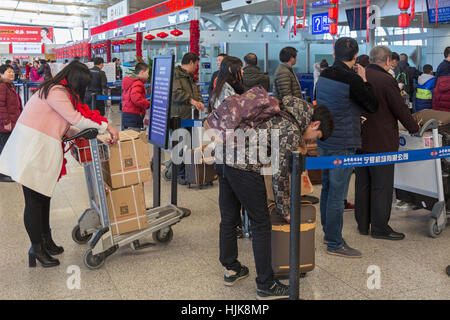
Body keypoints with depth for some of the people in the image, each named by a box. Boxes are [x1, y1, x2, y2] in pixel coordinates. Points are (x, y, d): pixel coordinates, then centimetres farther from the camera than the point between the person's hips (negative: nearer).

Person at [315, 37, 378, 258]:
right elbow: (373, 106, -8)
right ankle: (334, 244, 4)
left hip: (323, 140, 8)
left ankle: (328, 233, 30)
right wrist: (364, 80, 0)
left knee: (327, 188, 17)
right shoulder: (352, 79, -18)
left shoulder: (323, 76, 5)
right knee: (337, 193, -3)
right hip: (343, 144, -8)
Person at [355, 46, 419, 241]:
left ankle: (362, 224, 23)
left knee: (362, 184, 14)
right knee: (382, 186, 2)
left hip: (359, 141, 7)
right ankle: (380, 228, 9)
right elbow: (401, 110, -10)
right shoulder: (386, 80, -16)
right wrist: (414, 129, 5)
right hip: (381, 142, -7)